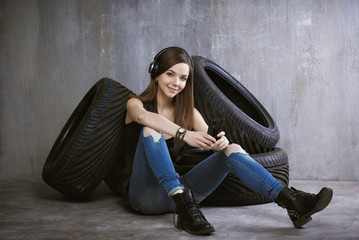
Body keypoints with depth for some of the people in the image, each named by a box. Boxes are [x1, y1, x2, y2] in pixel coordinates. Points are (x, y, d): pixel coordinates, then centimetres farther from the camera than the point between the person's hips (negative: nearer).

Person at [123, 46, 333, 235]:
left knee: (232, 150, -16)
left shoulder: (188, 112, 14)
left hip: (178, 188, 4)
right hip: (146, 195, -3)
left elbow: (210, 138, -3)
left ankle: (291, 200, -29)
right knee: (150, 131, -29)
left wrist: (222, 142, -28)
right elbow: (143, 116, -26)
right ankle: (184, 209, -40)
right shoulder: (136, 103, 1)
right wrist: (184, 134, -42)